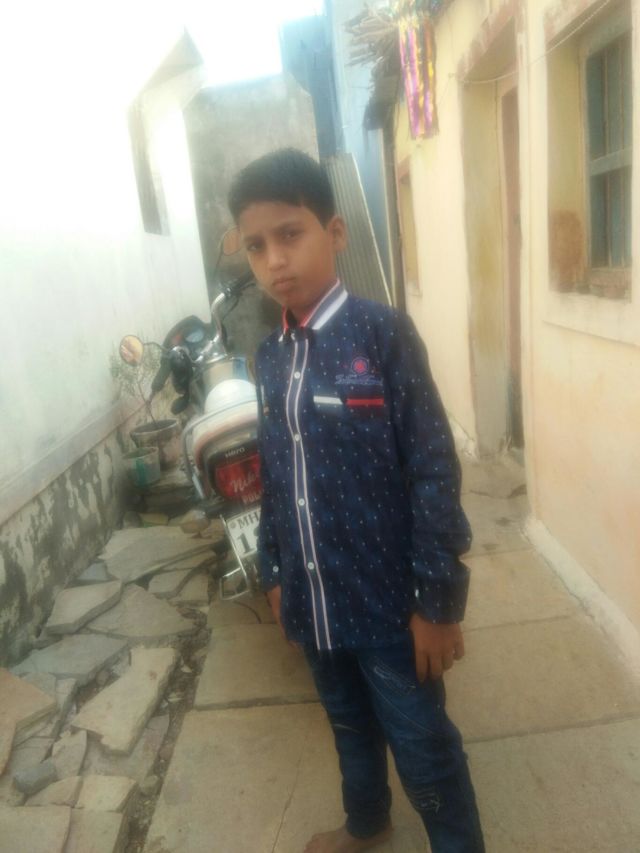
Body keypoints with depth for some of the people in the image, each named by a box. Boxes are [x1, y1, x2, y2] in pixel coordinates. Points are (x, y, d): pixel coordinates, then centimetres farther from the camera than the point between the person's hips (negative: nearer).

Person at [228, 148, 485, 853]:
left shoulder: (384, 333, -15)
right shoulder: (269, 357, 3)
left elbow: (434, 473, -15)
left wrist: (438, 599, -14)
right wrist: (273, 573, 14)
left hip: (388, 601, -6)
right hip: (313, 600, 6)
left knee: (424, 750, 13)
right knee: (349, 727, 28)